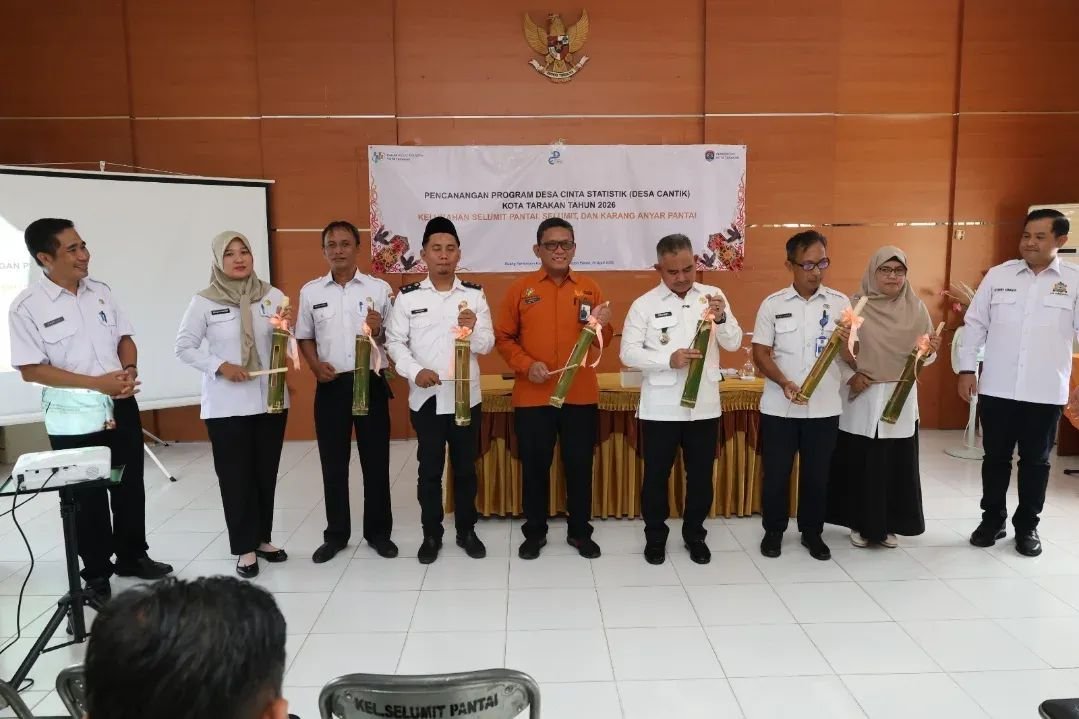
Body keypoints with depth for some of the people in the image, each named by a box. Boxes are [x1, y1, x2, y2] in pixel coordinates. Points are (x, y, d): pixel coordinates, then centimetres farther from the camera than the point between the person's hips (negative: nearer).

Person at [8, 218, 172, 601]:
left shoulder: (101, 292, 3)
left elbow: (124, 338, 11)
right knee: (87, 496, 8)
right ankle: (97, 573, 24)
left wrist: (129, 370, -10)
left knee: (130, 486, 15)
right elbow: (31, 369, -14)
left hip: (121, 406, 5)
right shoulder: (27, 306, -12)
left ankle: (133, 556, 33)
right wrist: (97, 383, -20)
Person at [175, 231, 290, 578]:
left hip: (270, 399, 3)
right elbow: (184, 347, -1)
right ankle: (245, 547, 16)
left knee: (266, 472, 11)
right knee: (235, 476, 4)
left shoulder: (273, 295, 1)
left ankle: (262, 538, 27)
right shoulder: (204, 302, -5)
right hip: (225, 404, -2)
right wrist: (220, 366, -14)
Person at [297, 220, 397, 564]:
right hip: (331, 386, 1)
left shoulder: (379, 288, 0)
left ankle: (378, 531, 21)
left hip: (370, 382, -1)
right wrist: (316, 365, -6)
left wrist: (378, 331, -19)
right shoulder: (310, 291, 5)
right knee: (333, 463, 9)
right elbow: (304, 337, 12)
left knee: (376, 460, 6)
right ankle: (336, 534, 23)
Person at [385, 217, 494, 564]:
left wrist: (473, 328, -22)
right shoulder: (407, 296, 0)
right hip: (425, 397, 0)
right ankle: (431, 534, 24)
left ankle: (466, 531, 27)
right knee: (429, 469, 10)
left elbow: (487, 345, -1)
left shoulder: (474, 295, 1)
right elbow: (394, 342, 0)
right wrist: (414, 371, -16)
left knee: (465, 468, 12)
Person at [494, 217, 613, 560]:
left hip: (581, 396, 1)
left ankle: (580, 532, 26)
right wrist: (526, 364, -12)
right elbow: (503, 338, 3)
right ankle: (534, 532, 25)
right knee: (534, 466, 9)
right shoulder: (520, 289, 1)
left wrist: (602, 326, -14)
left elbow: (603, 342, 8)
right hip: (532, 397, -1)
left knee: (580, 465, 10)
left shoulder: (590, 288, 6)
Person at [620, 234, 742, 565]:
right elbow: (629, 353, -7)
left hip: (705, 404, 2)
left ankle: (695, 534, 31)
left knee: (701, 474, 13)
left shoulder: (713, 296, 3)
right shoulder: (644, 304, -4)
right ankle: (655, 536, 26)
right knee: (656, 474, 8)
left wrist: (721, 318, -21)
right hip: (660, 407, -2)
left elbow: (734, 343, -1)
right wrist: (669, 359, -20)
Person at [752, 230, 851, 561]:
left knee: (817, 474, 12)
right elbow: (760, 353, -4)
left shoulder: (840, 303, 0)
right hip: (779, 408, -1)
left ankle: (812, 533, 29)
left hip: (824, 408, 1)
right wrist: (784, 383, -19)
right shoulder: (773, 304, -3)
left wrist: (846, 340, -24)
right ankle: (773, 531, 26)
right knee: (776, 473, 8)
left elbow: (853, 357, -1)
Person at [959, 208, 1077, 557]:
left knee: (1036, 461, 12)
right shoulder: (998, 275, 2)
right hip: (996, 388, 1)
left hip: (1046, 392, -1)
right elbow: (975, 323, 5)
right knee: (995, 457, 12)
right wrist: (966, 369, 0)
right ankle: (992, 519, 27)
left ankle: (1027, 526, 26)